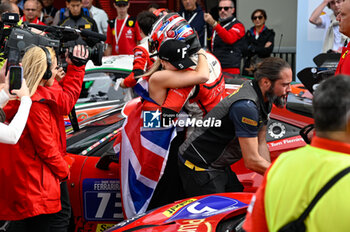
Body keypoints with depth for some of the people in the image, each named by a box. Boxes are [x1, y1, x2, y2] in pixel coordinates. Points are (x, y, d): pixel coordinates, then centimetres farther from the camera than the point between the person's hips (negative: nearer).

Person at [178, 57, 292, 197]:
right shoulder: (246, 107, -28)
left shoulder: (263, 99, 2)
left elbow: (261, 143, 8)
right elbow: (252, 161, -27)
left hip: (221, 166, 10)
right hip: (199, 168, -10)